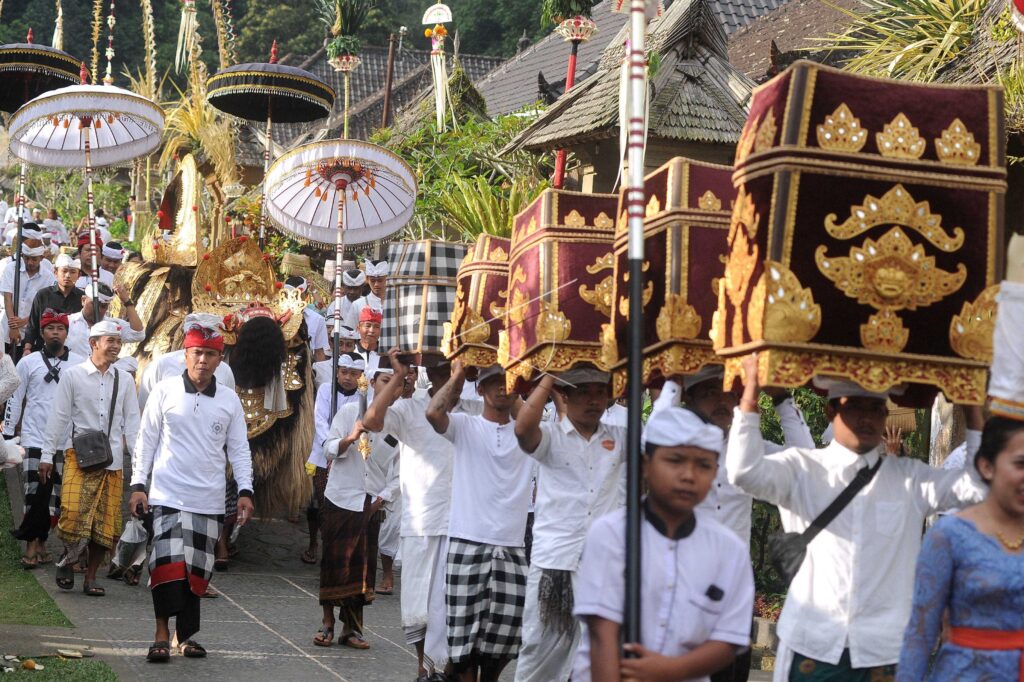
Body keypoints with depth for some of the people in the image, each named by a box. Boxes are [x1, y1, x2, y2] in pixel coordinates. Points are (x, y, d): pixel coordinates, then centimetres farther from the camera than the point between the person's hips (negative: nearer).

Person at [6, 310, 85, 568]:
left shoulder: (80, 364, 5)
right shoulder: (28, 363, 3)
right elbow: (15, 399, 6)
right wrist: (7, 435, 3)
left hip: (68, 443, 2)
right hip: (35, 440, -2)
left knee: (57, 497, 4)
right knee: (36, 495, -6)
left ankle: (39, 542, 15)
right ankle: (33, 545, 1)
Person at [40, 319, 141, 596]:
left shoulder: (124, 381, 10)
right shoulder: (73, 375, 1)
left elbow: (132, 422, 11)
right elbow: (59, 417, 3)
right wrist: (47, 455, 1)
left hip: (113, 460, 3)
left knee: (105, 521, 2)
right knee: (74, 513, -13)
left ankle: (91, 577, 12)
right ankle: (67, 561, 13)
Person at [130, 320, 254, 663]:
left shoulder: (229, 399, 7)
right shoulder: (165, 391, 0)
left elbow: (239, 449, 11)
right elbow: (146, 441, 3)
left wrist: (245, 490, 2)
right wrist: (138, 485, -2)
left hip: (210, 501, 3)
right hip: (168, 496, -3)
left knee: (197, 570, 5)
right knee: (169, 564, -14)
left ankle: (185, 635, 16)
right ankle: (162, 634, -4)